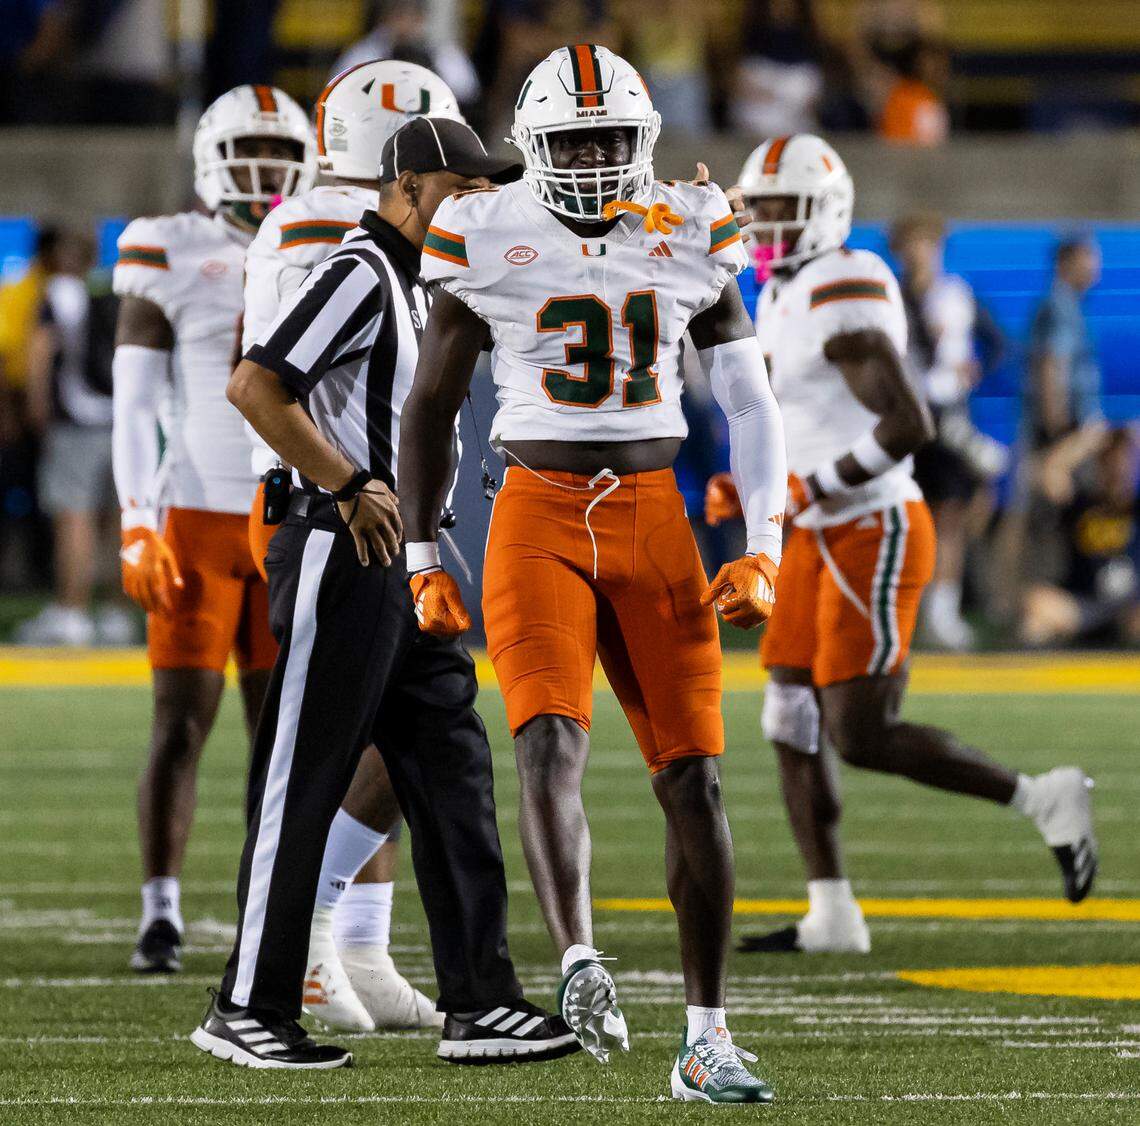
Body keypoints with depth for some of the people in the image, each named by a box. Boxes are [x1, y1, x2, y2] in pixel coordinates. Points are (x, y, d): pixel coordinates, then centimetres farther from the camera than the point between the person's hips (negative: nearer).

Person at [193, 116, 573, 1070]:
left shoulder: (422, 286, 18)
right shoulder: (360, 274, -13)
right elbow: (254, 388, -22)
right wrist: (352, 489, -19)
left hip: (411, 567, 10)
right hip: (347, 561, -10)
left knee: (453, 781, 8)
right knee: (302, 786, -4)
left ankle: (479, 1002, 10)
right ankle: (247, 1009, 3)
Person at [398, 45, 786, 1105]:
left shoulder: (690, 238, 5)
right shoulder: (489, 241, -1)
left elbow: (750, 402, 8)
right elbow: (429, 406, 8)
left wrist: (763, 550, -3)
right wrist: (422, 565, 5)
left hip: (655, 521, 2)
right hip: (538, 520, -2)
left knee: (694, 777, -2)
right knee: (550, 743, -24)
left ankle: (706, 1039, 5)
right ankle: (578, 963, -36)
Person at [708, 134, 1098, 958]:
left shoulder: (842, 302, -19)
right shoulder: (784, 301, 13)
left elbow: (910, 425, -27)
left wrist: (817, 486, -19)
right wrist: (749, 489, 9)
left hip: (874, 538, -10)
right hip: (822, 541, 10)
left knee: (861, 737, -10)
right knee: (792, 723, 6)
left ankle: (1045, 800, 2)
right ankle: (832, 915, 8)